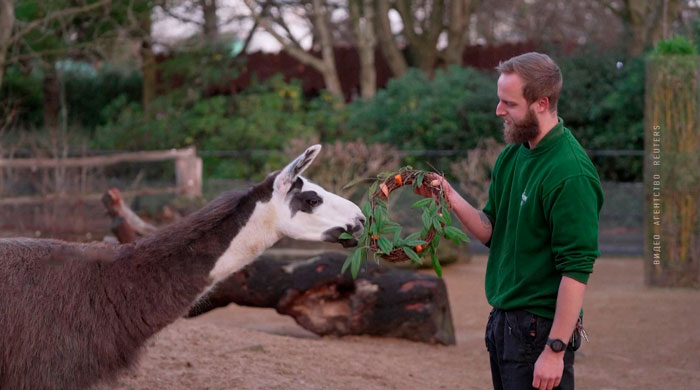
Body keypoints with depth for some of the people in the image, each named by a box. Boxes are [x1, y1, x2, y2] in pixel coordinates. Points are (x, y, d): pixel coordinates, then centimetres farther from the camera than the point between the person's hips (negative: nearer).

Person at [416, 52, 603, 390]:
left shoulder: (571, 174, -19)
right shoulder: (512, 156, 8)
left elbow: (576, 270, -21)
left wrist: (556, 350, -23)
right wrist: (451, 199, -6)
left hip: (539, 328, -8)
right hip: (503, 320, 9)